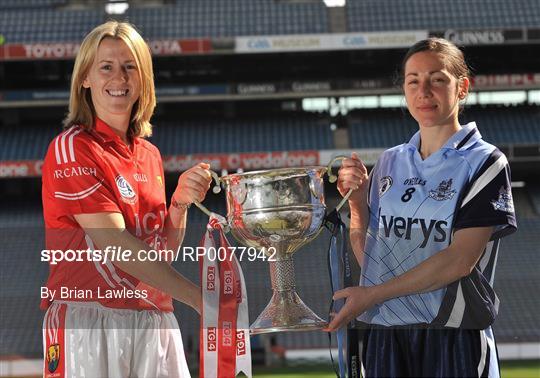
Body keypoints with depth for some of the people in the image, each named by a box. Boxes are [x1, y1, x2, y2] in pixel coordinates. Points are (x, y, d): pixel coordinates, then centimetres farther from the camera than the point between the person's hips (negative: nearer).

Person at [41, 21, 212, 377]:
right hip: (89, 319, -6)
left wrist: (181, 201, -1)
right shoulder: (72, 148, -7)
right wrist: (199, 298, -21)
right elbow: (115, 246, -17)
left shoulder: (150, 155, 14)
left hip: (154, 322, 6)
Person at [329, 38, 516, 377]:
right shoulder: (389, 163, 11)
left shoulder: (486, 163, -4)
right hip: (383, 338, 4)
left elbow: (459, 260, -14)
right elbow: (368, 258, 12)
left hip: (455, 339, -4)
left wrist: (373, 294, -14)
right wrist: (356, 201, -3)